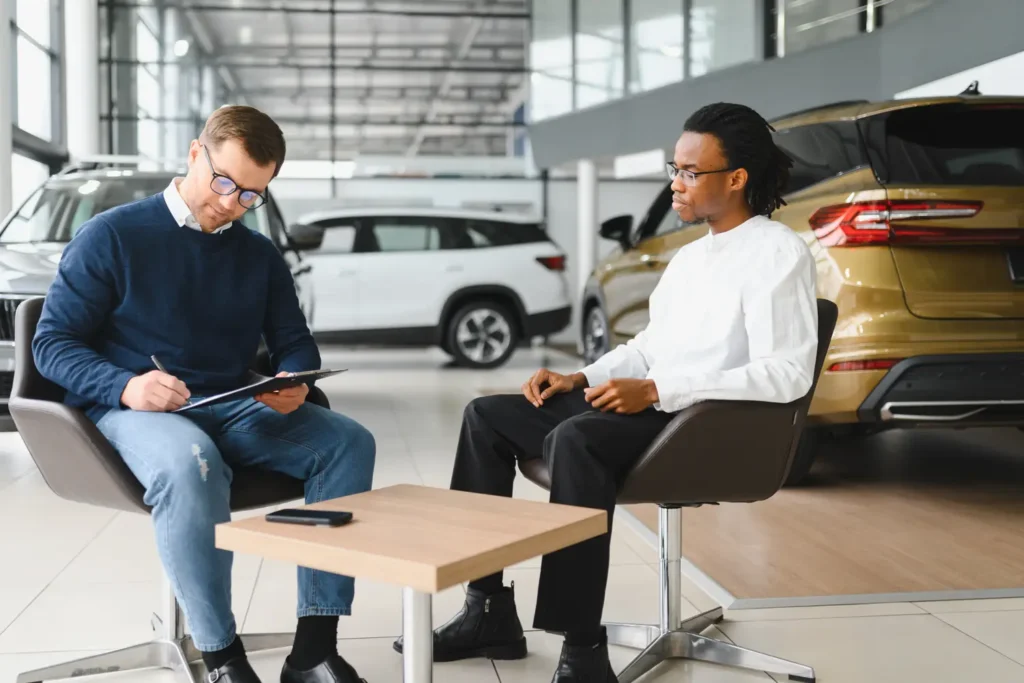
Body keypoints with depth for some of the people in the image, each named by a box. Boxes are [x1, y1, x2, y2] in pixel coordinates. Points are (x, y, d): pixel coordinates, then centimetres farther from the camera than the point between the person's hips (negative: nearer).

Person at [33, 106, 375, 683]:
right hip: (132, 411, -5)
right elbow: (54, 342, -3)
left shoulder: (261, 256, 12)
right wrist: (126, 387, -23)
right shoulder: (112, 236, -2)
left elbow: (295, 344, 15)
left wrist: (294, 384, -11)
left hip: (237, 413, 5)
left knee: (348, 441, -20)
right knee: (189, 463, -40)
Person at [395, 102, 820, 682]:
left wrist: (658, 391, -22)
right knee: (488, 417, 2)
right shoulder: (689, 256, 20)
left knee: (576, 439, -36)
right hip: (651, 406, 10)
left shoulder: (779, 253, -8)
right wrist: (581, 378, 6)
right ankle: (491, 611, 3)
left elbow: (788, 374, -19)